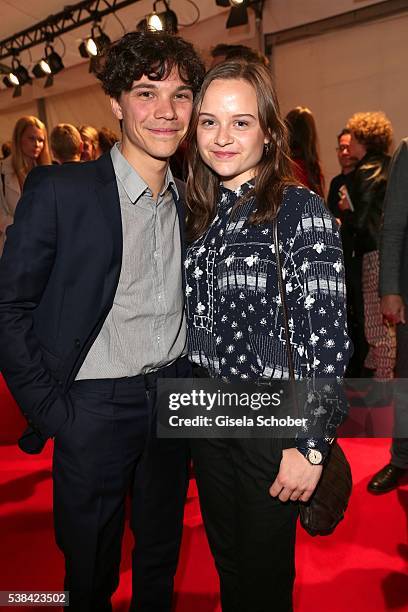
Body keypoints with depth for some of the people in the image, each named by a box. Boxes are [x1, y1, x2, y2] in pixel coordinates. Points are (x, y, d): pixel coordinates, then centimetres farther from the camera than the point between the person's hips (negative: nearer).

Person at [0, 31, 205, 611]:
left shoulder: (191, 202, 3)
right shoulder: (59, 189, -12)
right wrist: (52, 412, -11)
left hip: (174, 403, 5)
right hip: (95, 408, -4)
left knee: (161, 564, 25)